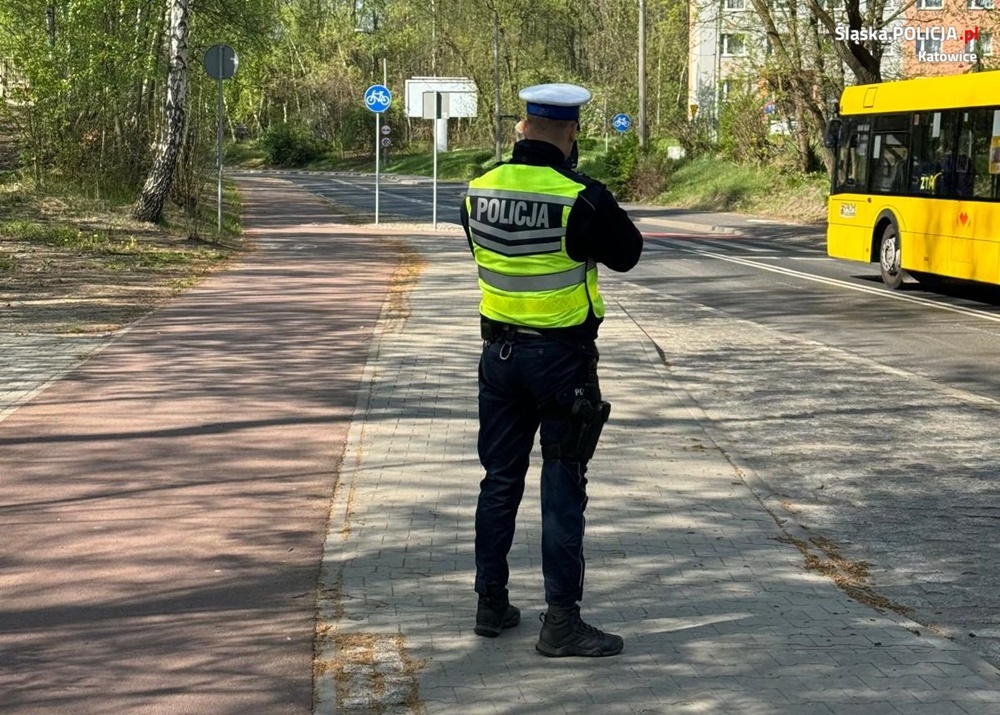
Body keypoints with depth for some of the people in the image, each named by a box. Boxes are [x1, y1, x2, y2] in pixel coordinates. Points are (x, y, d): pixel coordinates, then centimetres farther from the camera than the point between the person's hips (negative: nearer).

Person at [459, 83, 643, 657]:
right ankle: (561, 621, 1)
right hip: (561, 357, -5)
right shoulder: (581, 197, -17)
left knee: (501, 480, 16)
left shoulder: (481, 189, 0)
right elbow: (627, 254, -4)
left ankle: (492, 603, 24)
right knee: (563, 488, 0)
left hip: (500, 352, 6)